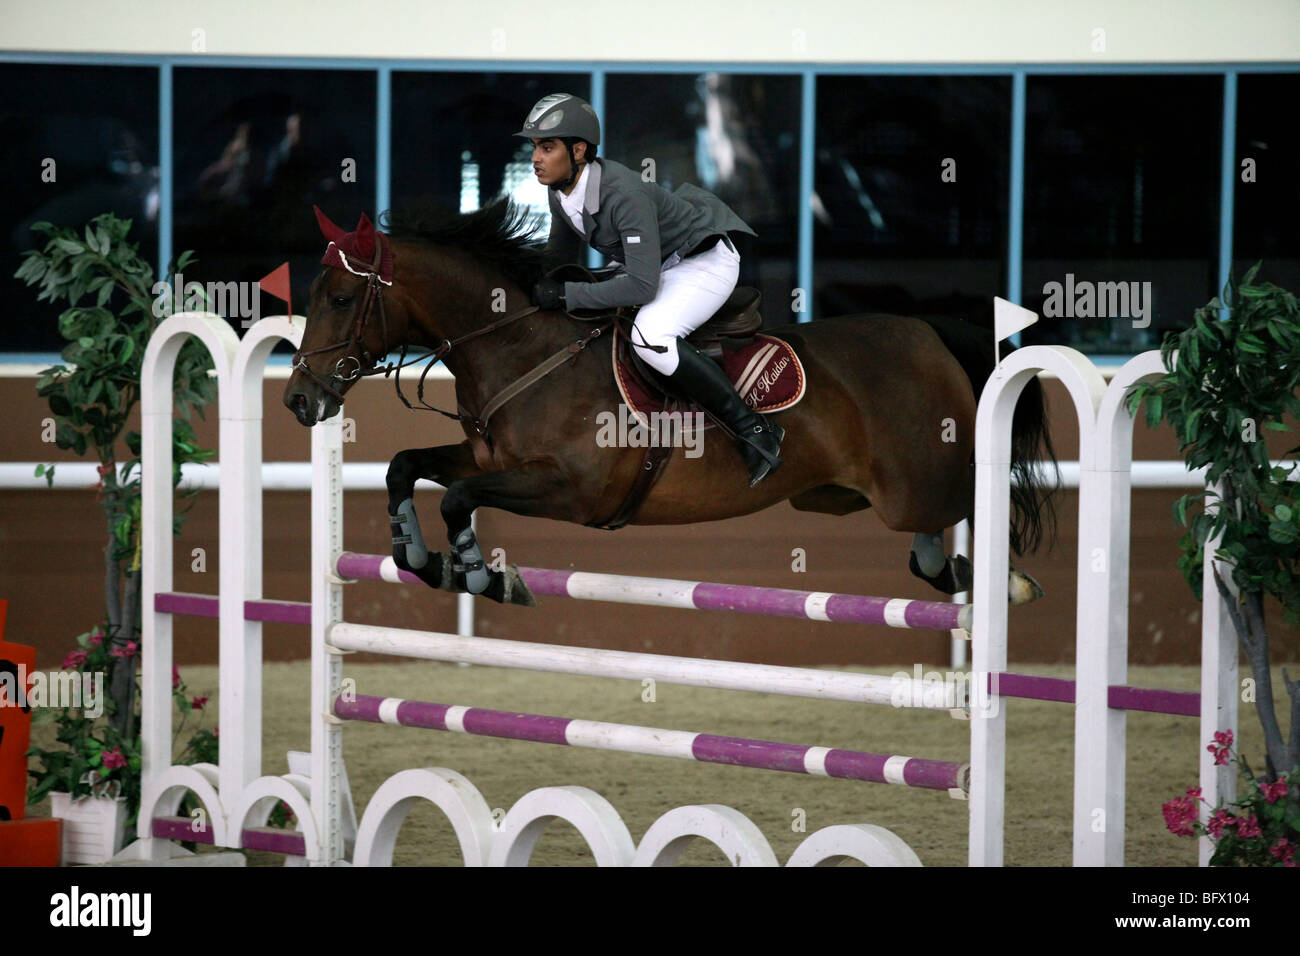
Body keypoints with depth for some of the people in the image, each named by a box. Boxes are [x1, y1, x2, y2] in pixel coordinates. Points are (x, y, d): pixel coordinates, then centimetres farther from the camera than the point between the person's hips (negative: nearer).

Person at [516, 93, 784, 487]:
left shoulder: (624, 194, -33)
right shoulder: (561, 192, -6)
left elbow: (642, 286, -36)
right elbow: (559, 257, 13)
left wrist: (563, 294, -34)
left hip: (705, 259, -10)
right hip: (656, 264, 10)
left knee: (650, 336, -34)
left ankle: (754, 430, -25)